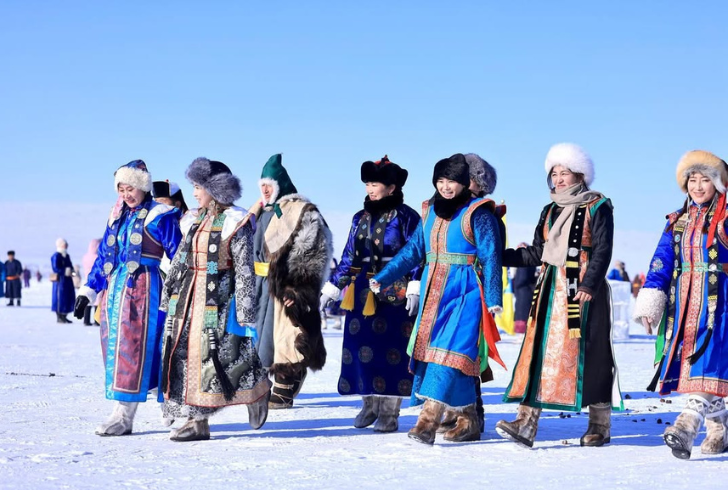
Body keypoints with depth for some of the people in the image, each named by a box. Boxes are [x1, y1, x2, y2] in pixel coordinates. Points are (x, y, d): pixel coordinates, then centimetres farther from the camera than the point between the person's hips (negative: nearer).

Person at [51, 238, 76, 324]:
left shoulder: (66, 256, 17)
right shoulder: (56, 256, -10)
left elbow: (70, 265, 23)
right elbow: (55, 268, -16)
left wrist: (71, 271, 2)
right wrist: (65, 271, -21)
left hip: (68, 280, 9)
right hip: (60, 280, -9)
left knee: (68, 298, 10)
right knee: (60, 298, -7)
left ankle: (64, 316, 19)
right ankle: (59, 317, -1)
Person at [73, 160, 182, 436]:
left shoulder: (160, 216, -3)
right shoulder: (117, 216, 16)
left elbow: (178, 257, -3)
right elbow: (103, 255, 20)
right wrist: (88, 291, 14)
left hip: (143, 289, -7)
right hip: (114, 288, 7)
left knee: (133, 349, -10)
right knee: (113, 349, 5)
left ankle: (124, 416, -10)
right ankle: (120, 414, 8)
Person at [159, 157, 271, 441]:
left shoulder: (234, 222, -8)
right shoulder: (195, 220, 13)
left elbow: (244, 269, -10)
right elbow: (180, 260, 18)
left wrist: (244, 315, -14)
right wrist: (169, 296, 16)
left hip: (218, 298, -7)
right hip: (188, 297, 7)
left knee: (222, 355, -9)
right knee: (188, 354, 2)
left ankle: (256, 392, 18)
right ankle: (197, 421, 6)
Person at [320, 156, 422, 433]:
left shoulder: (405, 216, -2)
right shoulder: (361, 218, 15)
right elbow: (348, 257, 18)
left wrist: (414, 288, -16)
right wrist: (331, 289, 15)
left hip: (395, 292, -6)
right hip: (363, 291, 6)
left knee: (392, 348, -5)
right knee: (361, 346, 2)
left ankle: (390, 412, 0)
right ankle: (369, 404, 16)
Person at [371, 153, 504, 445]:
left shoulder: (477, 213, -6)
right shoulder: (430, 212, 12)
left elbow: (491, 257, -8)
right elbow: (413, 250, 13)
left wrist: (493, 299, -14)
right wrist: (382, 278, 4)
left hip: (465, 292, -7)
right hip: (434, 292, 7)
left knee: (449, 353, -15)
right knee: (431, 351, 7)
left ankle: (428, 421, -23)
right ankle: (469, 423, 16)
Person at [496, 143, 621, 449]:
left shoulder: (597, 208, -2)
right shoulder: (550, 211, 18)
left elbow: (602, 251, -10)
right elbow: (537, 253, 16)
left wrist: (589, 284, -22)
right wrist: (500, 257, 8)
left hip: (583, 290, -6)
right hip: (551, 289, 6)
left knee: (588, 353, -2)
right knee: (540, 350, -3)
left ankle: (600, 426, 10)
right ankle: (526, 425, -8)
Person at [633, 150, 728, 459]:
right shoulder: (678, 221, 15)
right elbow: (661, 262, 9)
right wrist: (650, 300, -1)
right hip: (683, 302, 6)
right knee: (689, 362, 6)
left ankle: (688, 426, -31)